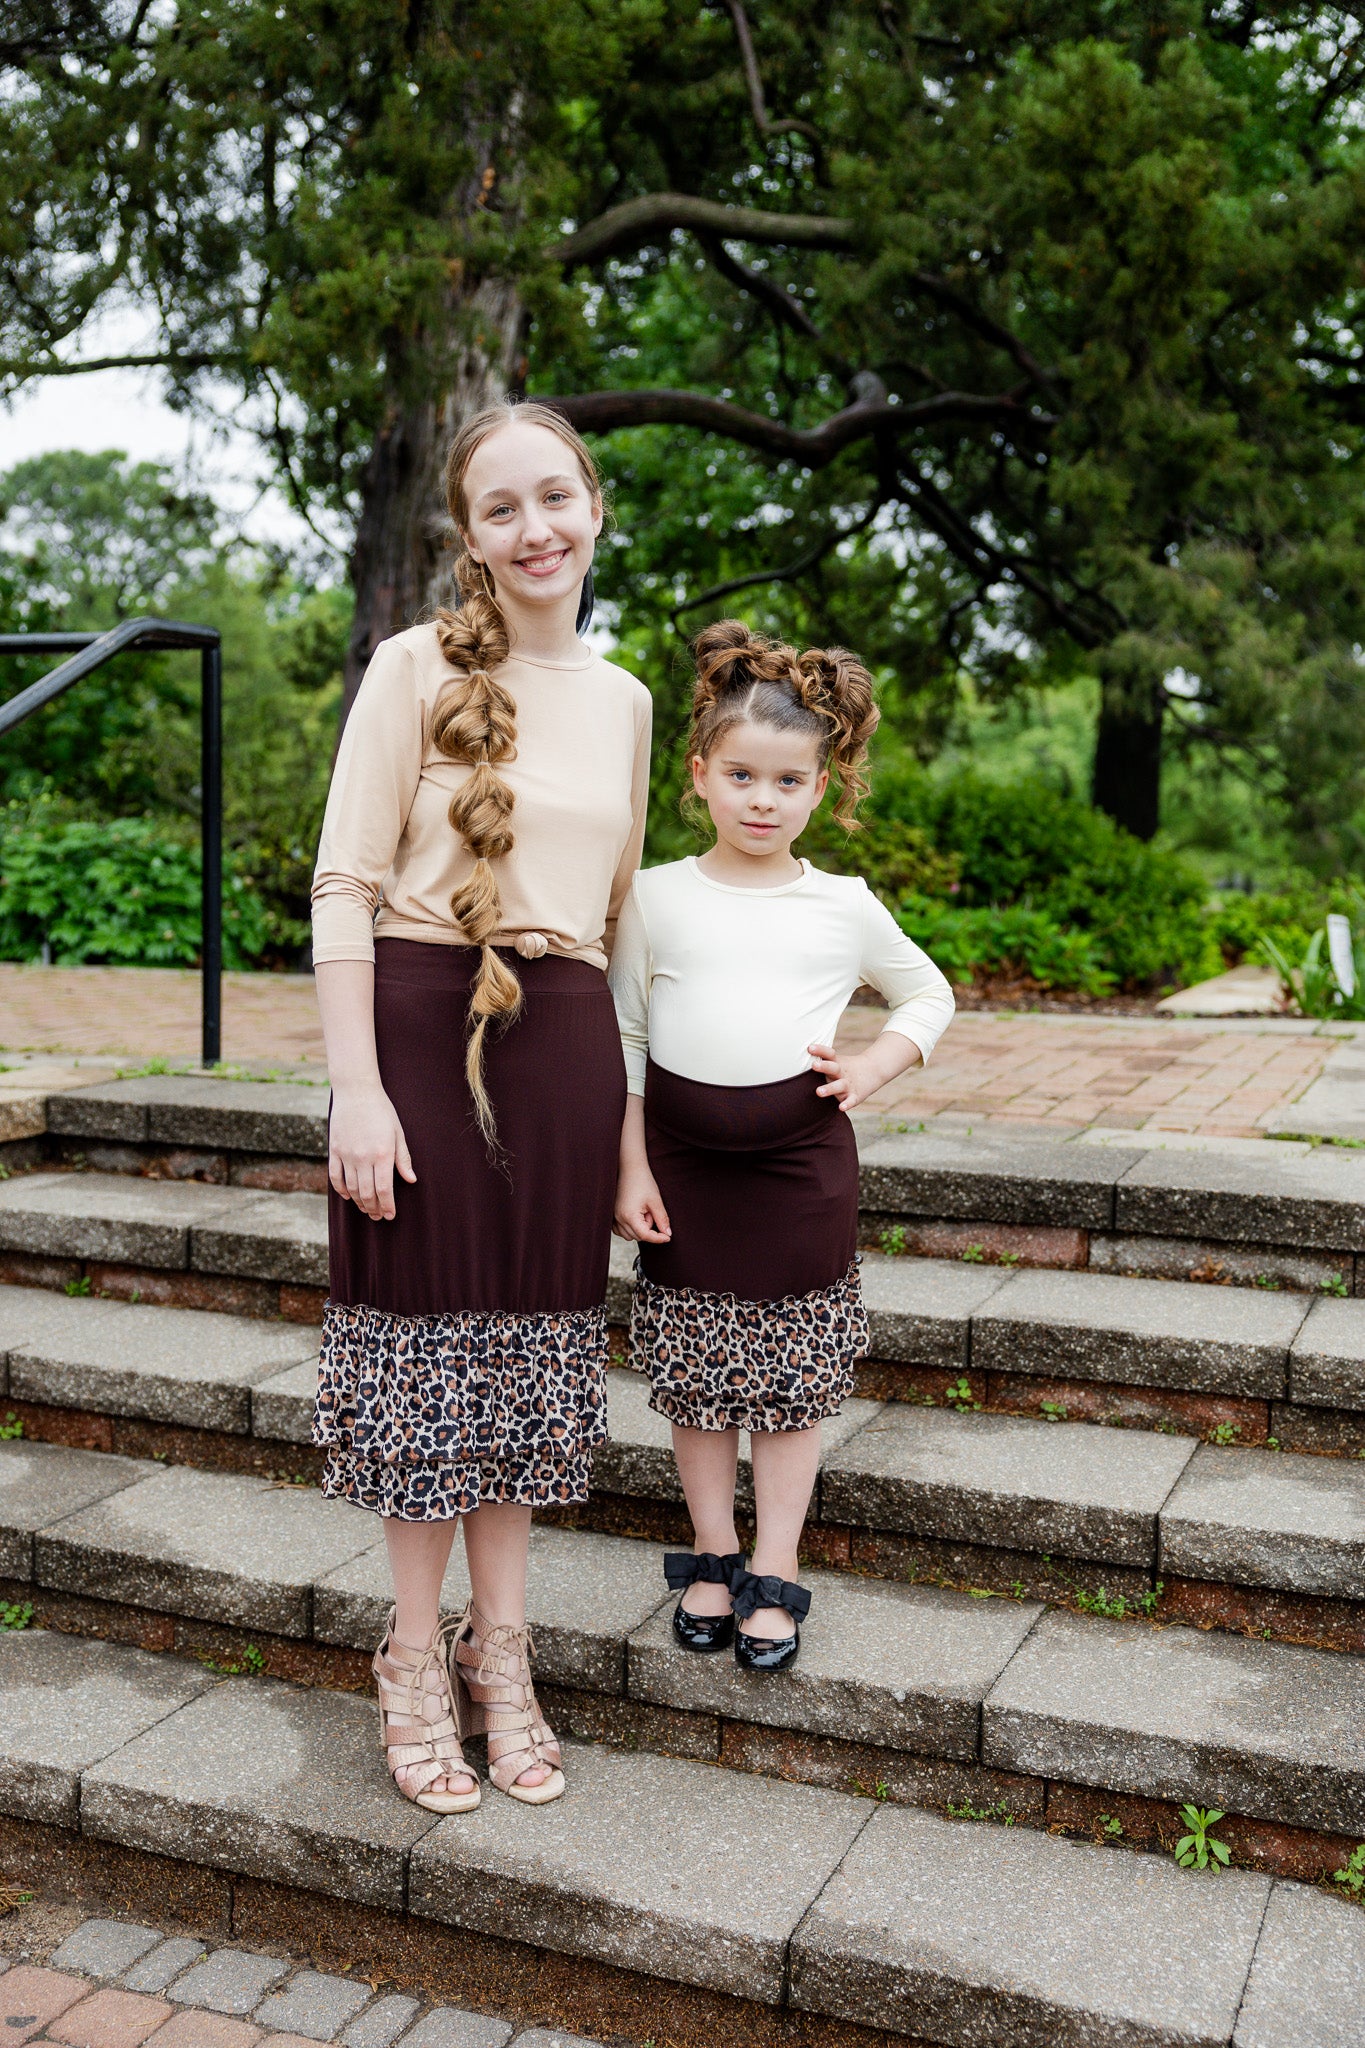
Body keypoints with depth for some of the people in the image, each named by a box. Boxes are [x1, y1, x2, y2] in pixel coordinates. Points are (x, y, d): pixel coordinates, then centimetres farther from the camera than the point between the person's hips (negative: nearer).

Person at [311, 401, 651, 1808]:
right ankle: (417, 1657, 24)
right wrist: (357, 1087, -15)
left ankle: (499, 1650, 27)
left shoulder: (622, 699, 12)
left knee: (531, 1346, 11)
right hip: (422, 1022, -4)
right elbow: (345, 885, -7)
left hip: (564, 1044, 4)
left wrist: (627, 1101, 15)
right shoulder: (417, 669, -3)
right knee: (427, 1332, 5)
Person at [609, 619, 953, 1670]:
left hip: (801, 1161, 0)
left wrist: (872, 1069, -2)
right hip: (682, 1158, 0)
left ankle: (776, 1572, 20)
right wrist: (631, 1169, -3)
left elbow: (930, 994, 16)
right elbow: (624, 1037, 2)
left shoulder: (844, 906, 2)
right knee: (696, 1379, 9)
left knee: (793, 1382, 7)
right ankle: (713, 1556, 27)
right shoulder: (657, 896, 0)